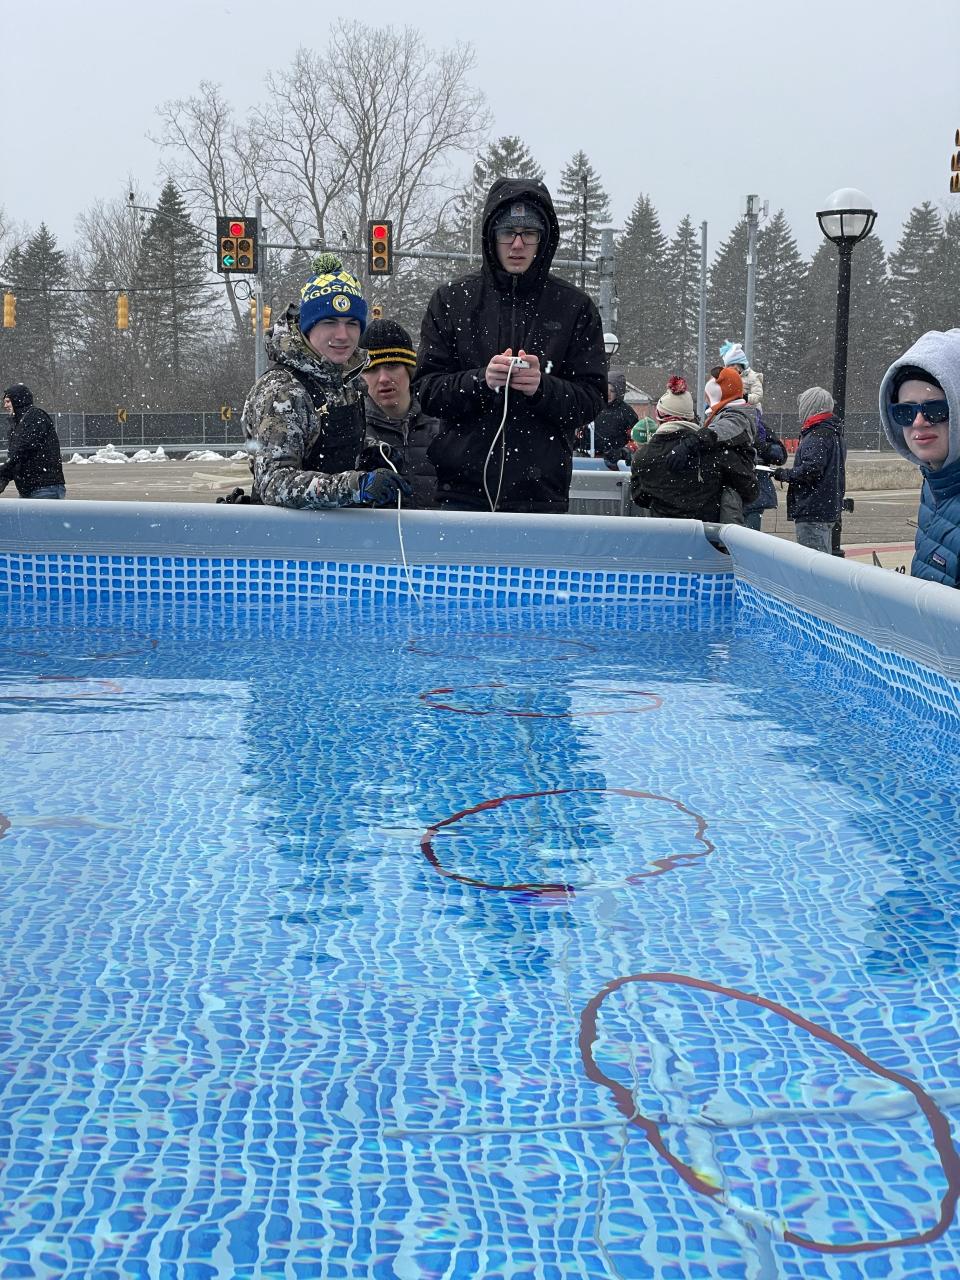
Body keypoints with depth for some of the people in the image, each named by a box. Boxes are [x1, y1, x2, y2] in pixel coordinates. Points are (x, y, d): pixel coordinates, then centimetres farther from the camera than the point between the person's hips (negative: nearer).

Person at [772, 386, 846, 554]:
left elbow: (811, 469, -24)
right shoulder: (835, 434, 18)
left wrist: (784, 474, -11)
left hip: (812, 511, -11)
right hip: (830, 508, 11)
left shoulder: (817, 435, -15)